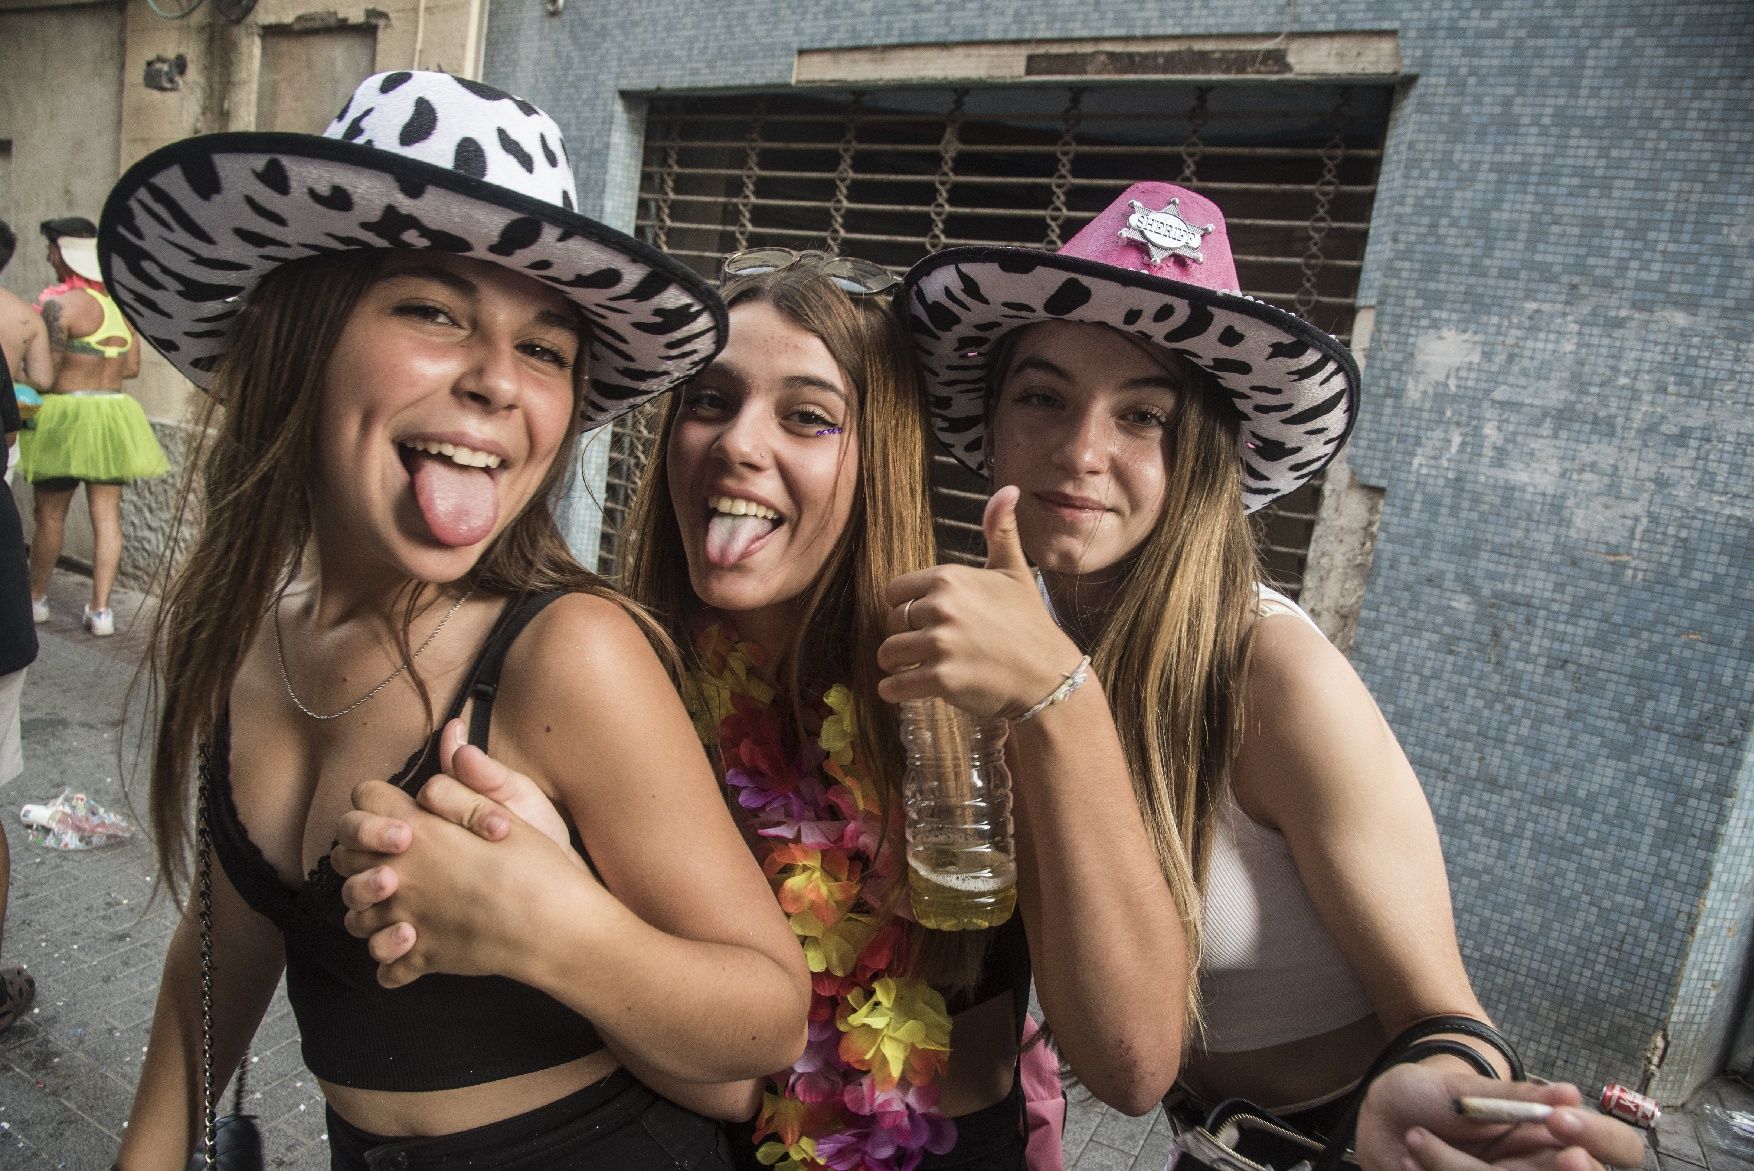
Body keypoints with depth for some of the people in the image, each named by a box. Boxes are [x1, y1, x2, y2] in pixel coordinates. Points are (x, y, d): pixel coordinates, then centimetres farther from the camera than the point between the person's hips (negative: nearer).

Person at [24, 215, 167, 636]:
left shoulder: (61, 303, -14)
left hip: (66, 415, -5)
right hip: (114, 414, 5)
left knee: (49, 513, 10)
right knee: (106, 514, 6)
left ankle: (36, 598, 25)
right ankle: (101, 609, 7)